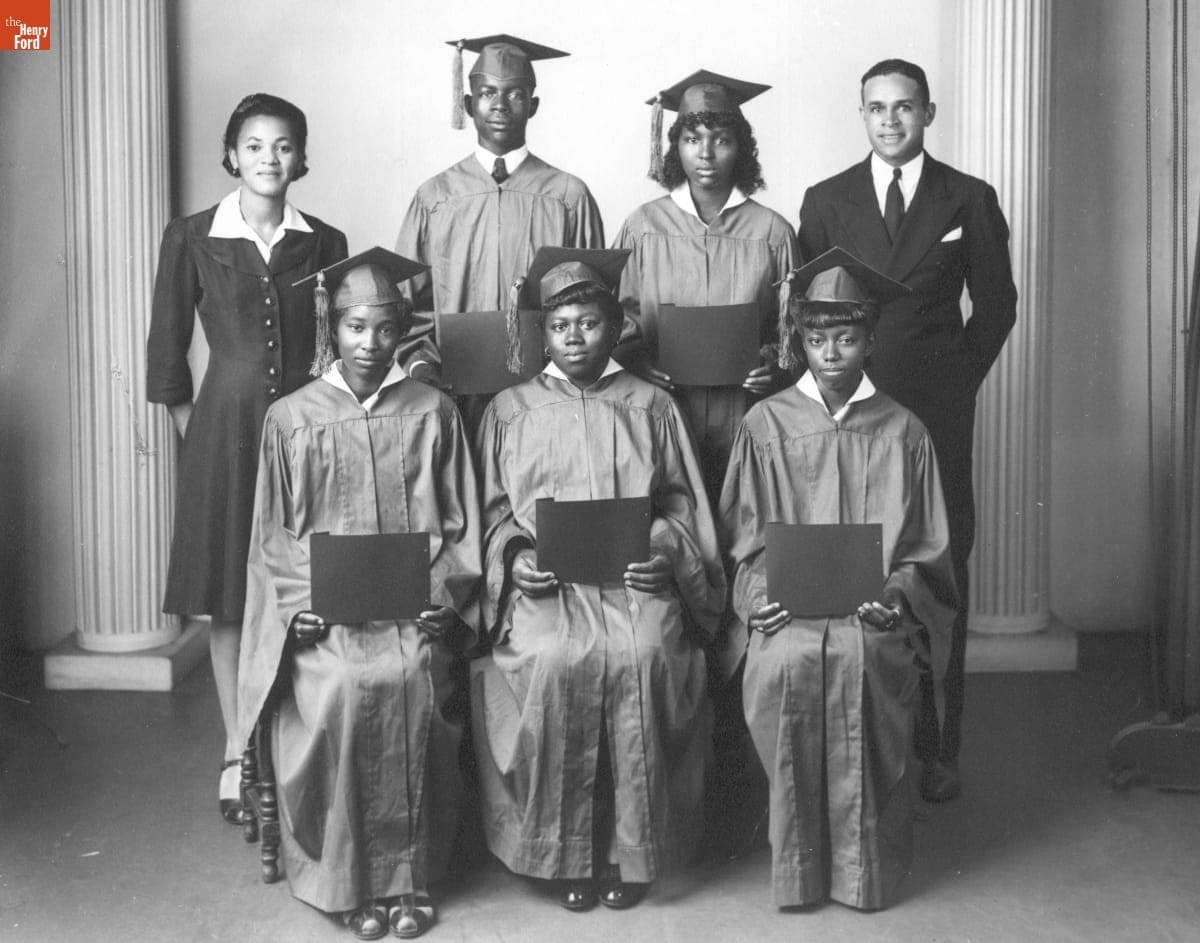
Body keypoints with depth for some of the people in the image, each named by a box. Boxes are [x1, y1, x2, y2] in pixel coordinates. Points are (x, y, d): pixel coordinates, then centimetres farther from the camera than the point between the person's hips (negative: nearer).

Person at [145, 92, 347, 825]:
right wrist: (196, 432, 1)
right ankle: (239, 753, 14)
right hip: (224, 429, -1)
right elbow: (167, 351, 3)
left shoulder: (324, 243, 4)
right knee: (228, 596, 3)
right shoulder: (192, 239, -1)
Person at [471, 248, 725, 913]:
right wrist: (514, 558, -6)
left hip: (636, 577, 0)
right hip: (544, 583, 0)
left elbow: (680, 503, 13)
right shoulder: (509, 411, 15)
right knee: (552, 664, -29)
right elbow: (493, 511, 13)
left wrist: (667, 551, -7)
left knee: (644, 659, -29)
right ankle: (565, 852, -12)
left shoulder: (651, 406, 14)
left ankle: (632, 847, -11)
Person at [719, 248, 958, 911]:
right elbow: (742, 538, 9)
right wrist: (760, 590, -9)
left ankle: (867, 864, -15)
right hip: (786, 604, 0)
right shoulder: (765, 424, 11)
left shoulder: (902, 431, 11)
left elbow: (927, 549, 10)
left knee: (861, 657, -32)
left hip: (874, 607, 0)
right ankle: (798, 864, -15)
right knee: (785, 662, -31)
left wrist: (893, 592, -8)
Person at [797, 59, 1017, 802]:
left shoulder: (970, 200, 9)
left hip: (938, 410, 0)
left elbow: (996, 303, 12)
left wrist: (959, 381, 7)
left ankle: (937, 747, 8)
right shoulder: (826, 201, 11)